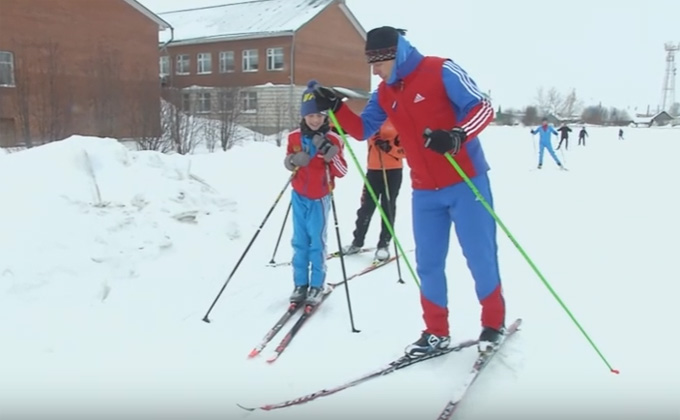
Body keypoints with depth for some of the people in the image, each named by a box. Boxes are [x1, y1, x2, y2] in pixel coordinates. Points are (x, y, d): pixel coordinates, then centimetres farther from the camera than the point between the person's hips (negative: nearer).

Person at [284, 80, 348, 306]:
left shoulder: (332, 140, -10)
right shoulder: (294, 137, -2)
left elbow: (342, 172, -9)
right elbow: (287, 162, 11)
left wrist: (330, 154, -24)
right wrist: (293, 160, -12)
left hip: (320, 198, -3)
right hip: (299, 196, 3)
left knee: (317, 241, 0)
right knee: (299, 241, 7)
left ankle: (317, 286, 10)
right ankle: (300, 284, 15)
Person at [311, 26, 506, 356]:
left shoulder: (441, 70, -13)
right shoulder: (384, 93, 6)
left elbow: (482, 107, -17)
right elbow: (362, 129, 12)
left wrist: (457, 135, -35)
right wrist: (335, 107, -5)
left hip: (466, 182, -5)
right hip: (424, 191, 6)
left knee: (479, 254, 4)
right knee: (428, 262, 8)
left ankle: (494, 321, 25)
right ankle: (436, 332, 22)